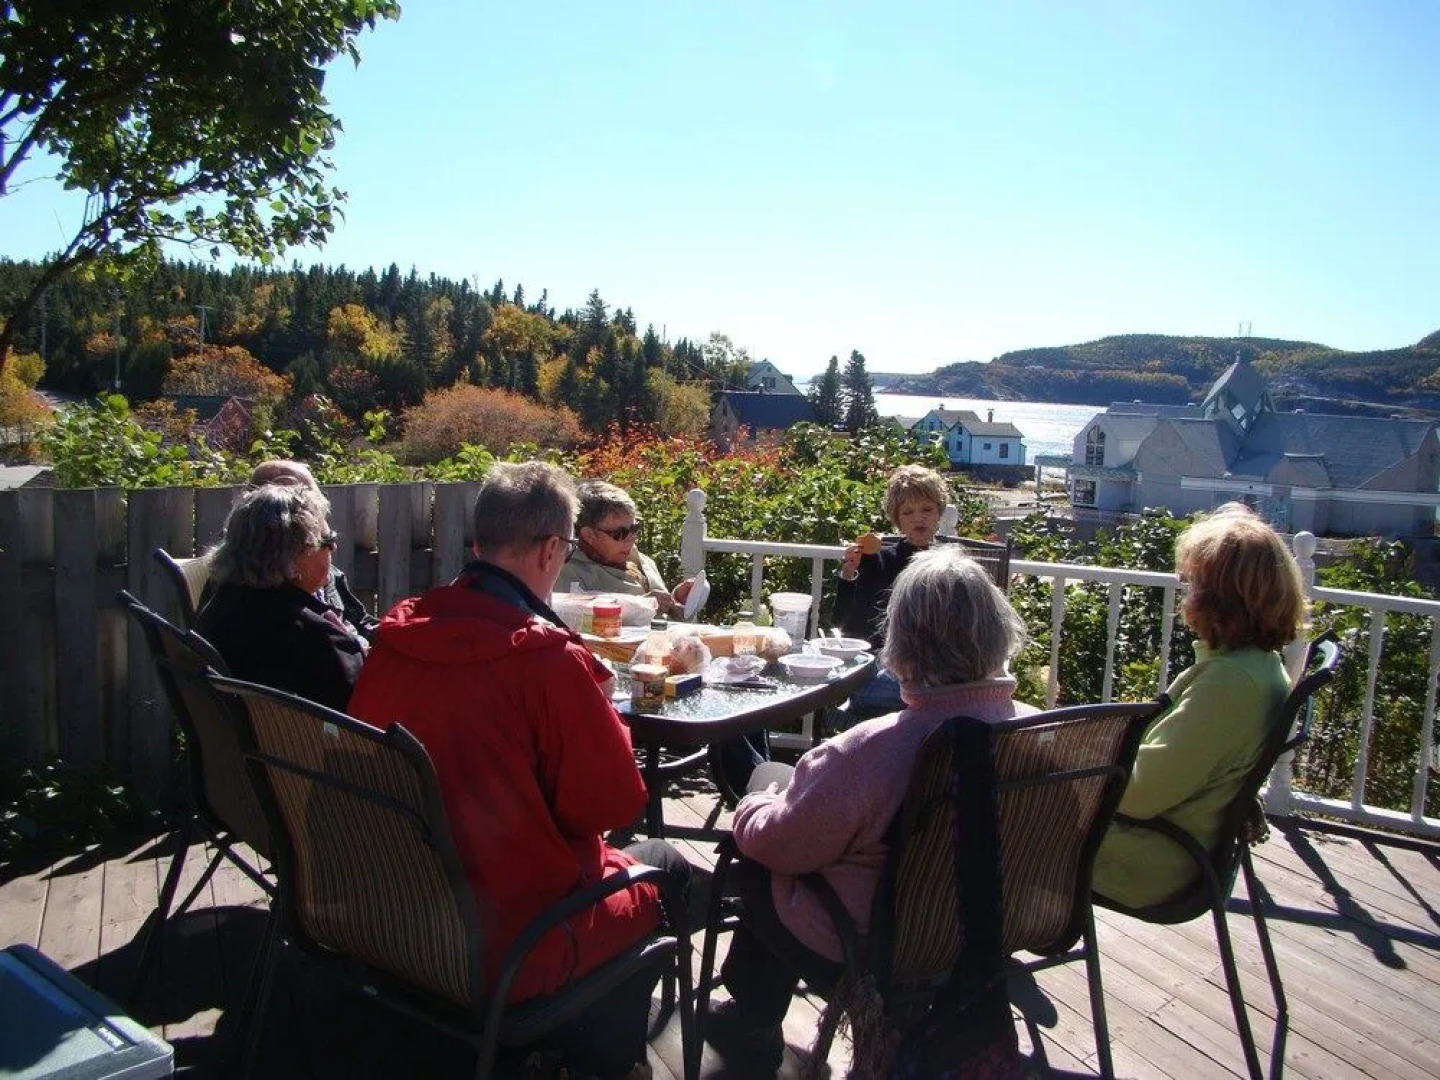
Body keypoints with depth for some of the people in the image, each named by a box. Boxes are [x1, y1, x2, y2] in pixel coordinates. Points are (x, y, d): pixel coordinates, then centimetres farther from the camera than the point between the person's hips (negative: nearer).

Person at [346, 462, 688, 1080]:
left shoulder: (395, 632, -6)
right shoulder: (548, 657, -25)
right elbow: (617, 803, -15)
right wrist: (598, 705, -1)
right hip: (504, 948, -7)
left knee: (611, 855, 27)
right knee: (666, 869, 18)